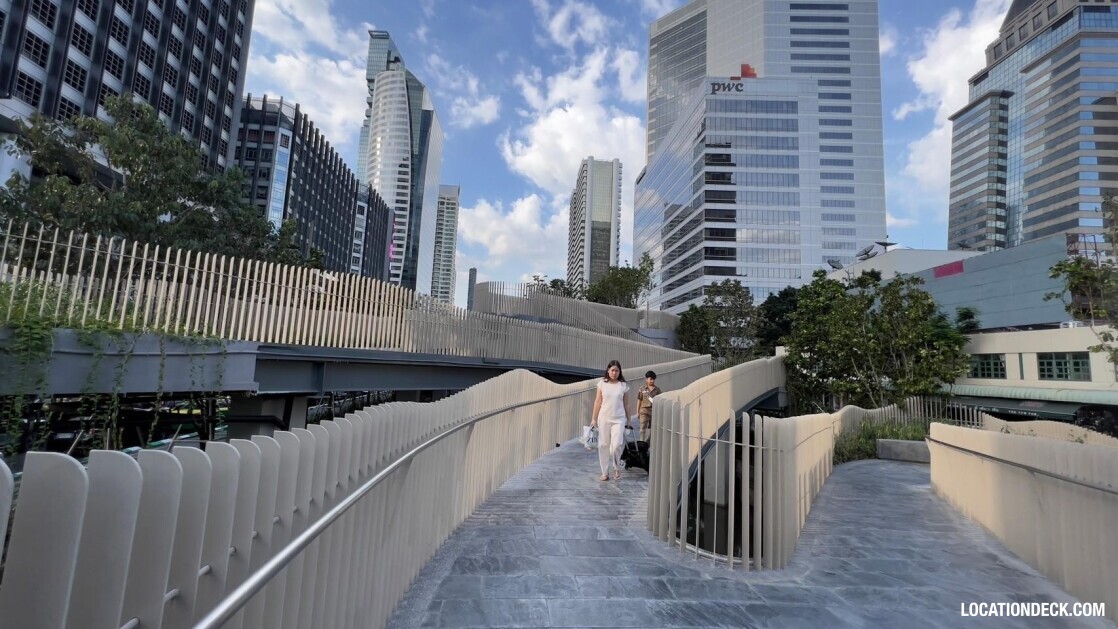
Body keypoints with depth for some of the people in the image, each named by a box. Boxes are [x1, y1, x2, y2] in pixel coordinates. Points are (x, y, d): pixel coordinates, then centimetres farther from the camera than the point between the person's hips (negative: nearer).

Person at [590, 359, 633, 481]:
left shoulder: (624, 385, 1)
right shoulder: (602, 383, 1)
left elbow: (626, 404, 7)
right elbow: (598, 402, 4)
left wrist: (628, 421, 8)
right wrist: (594, 419, 2)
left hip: (619, 419, -1)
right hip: (604, 418, 1)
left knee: (616, 445, -11)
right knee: (603, 445, 4)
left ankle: (617, 468, 17)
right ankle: (605, 472, 18)